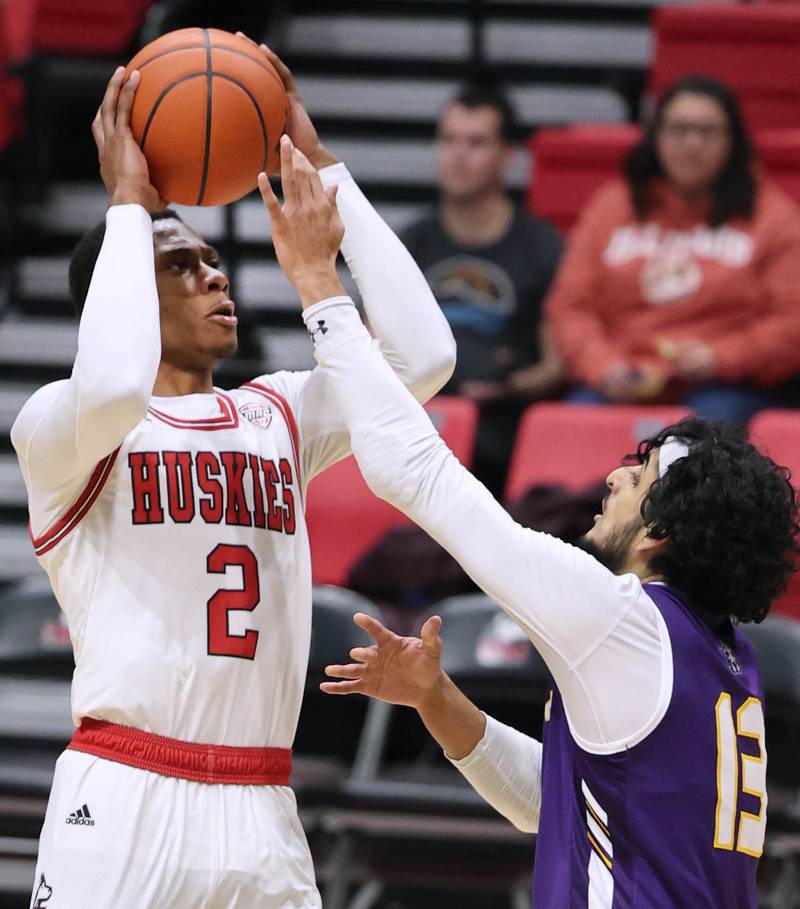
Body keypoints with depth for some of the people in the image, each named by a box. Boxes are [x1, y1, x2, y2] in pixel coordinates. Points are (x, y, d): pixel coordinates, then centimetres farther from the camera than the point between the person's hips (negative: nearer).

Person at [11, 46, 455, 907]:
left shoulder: (278, 416, 17)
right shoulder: (57, 426, 0)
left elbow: (422, 357, 3)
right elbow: (113, 387, -24)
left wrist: (322, 168, 6)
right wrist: (128, 202, -11)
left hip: (261, 813, 5)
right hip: (123, 803, -5)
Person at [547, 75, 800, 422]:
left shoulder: (771, 214, 10)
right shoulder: (612, 205, 17)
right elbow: (570, 305, 12)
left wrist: (718, 358, -11)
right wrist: (603, 366, -7)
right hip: (623, 386, 2)